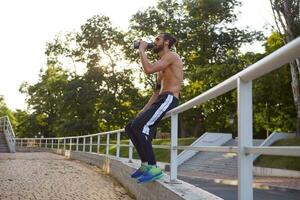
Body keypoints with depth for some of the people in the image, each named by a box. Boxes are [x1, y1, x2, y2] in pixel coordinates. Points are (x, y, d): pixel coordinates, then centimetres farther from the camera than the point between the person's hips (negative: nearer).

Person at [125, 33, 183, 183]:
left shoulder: (170, 55, -3)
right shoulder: (162, 64, 27)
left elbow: (148, 69, -20)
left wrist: (141, 49, -5)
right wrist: (144, 110, 16)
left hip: (169, 99, -10)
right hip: (161, 100, 10)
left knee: (139, 126, -26)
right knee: (130, 128, 5)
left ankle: (153, 168, -25)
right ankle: (145, 164, 4)